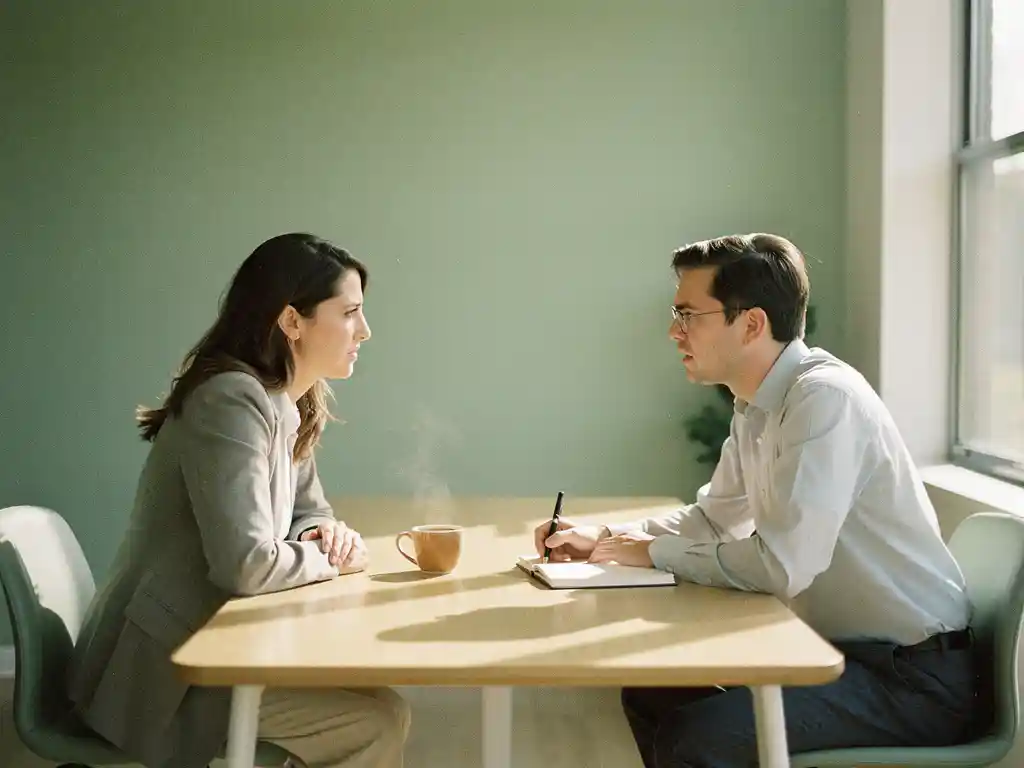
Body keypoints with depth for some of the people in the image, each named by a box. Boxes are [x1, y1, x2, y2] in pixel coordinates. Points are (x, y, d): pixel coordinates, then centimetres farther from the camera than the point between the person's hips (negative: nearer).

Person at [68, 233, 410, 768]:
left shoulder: (288, 406, 5)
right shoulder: (231, 401, -23)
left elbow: (308, 509, 17)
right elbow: (246, 565, -30)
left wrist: (326, 535, -6)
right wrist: (328, 559, -12)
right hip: (163, 671, -9)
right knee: (380, 718, -11)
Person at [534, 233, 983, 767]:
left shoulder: (825, 398, -23)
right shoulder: (756, 406, 6)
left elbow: (780, 565, -30)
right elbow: (714, 517, 20)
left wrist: (655, 553, -15)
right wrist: (603, 537, 7)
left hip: (913, 677, -9)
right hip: (840, 648, 9)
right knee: (650, 694, 8)